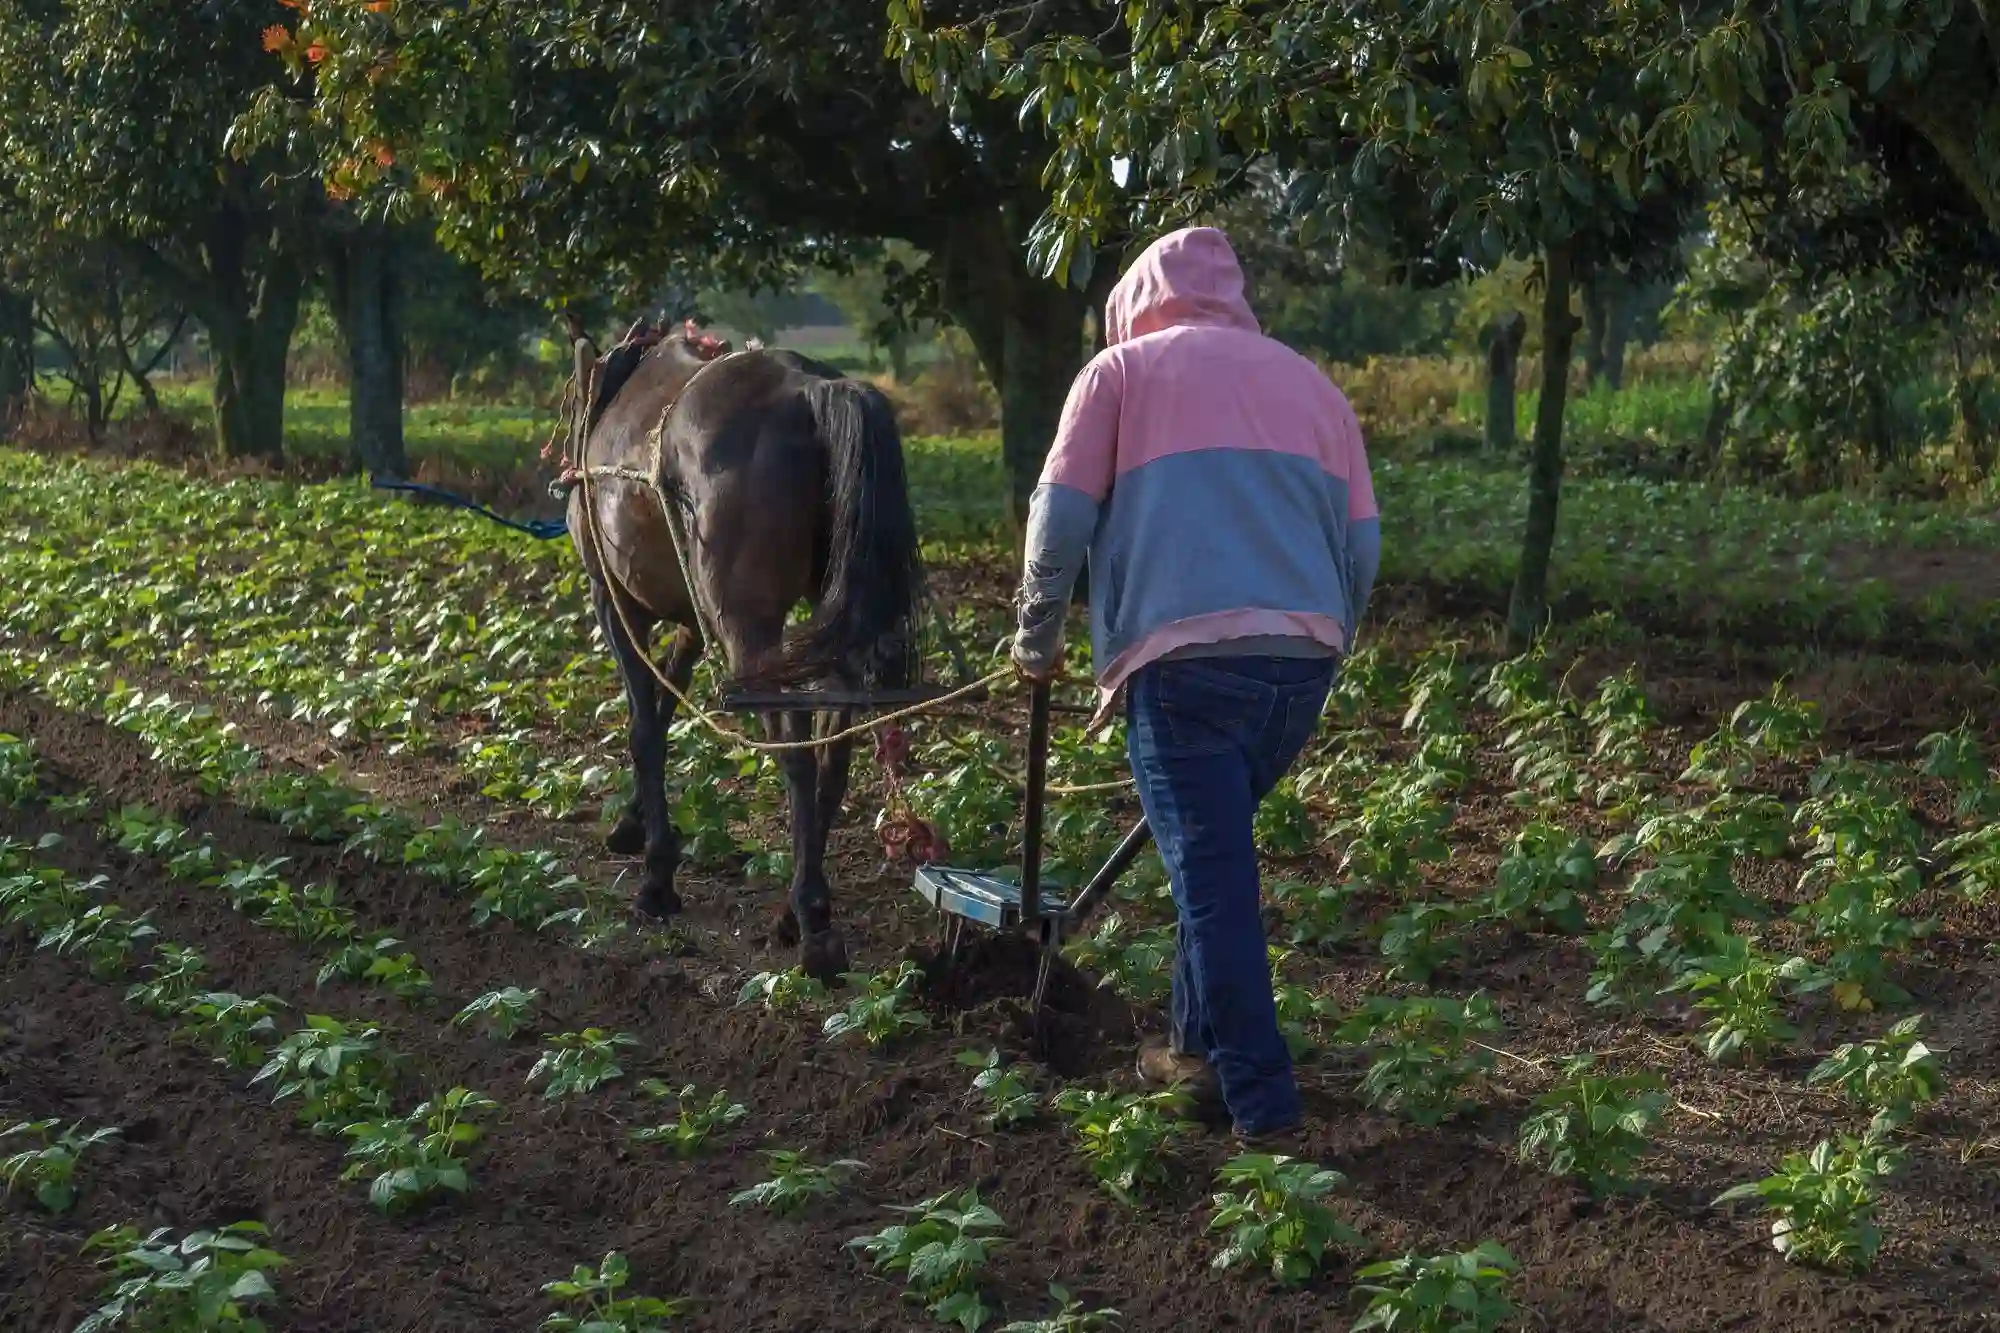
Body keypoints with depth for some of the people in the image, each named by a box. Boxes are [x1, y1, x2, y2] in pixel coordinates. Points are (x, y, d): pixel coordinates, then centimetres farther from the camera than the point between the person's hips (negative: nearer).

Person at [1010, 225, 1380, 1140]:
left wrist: (1037, 638, 14)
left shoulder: (1122, 369, 10)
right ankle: (1204, 1046, 28)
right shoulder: (1309, 380, 22)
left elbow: (1060, 517, 2)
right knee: (1219, 854, 22)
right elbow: (1364, 542, 15)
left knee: (1211, 875, -1)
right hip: (1303, 656, 5)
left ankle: (1258, 1093, -1)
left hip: (1186, 658, -5)